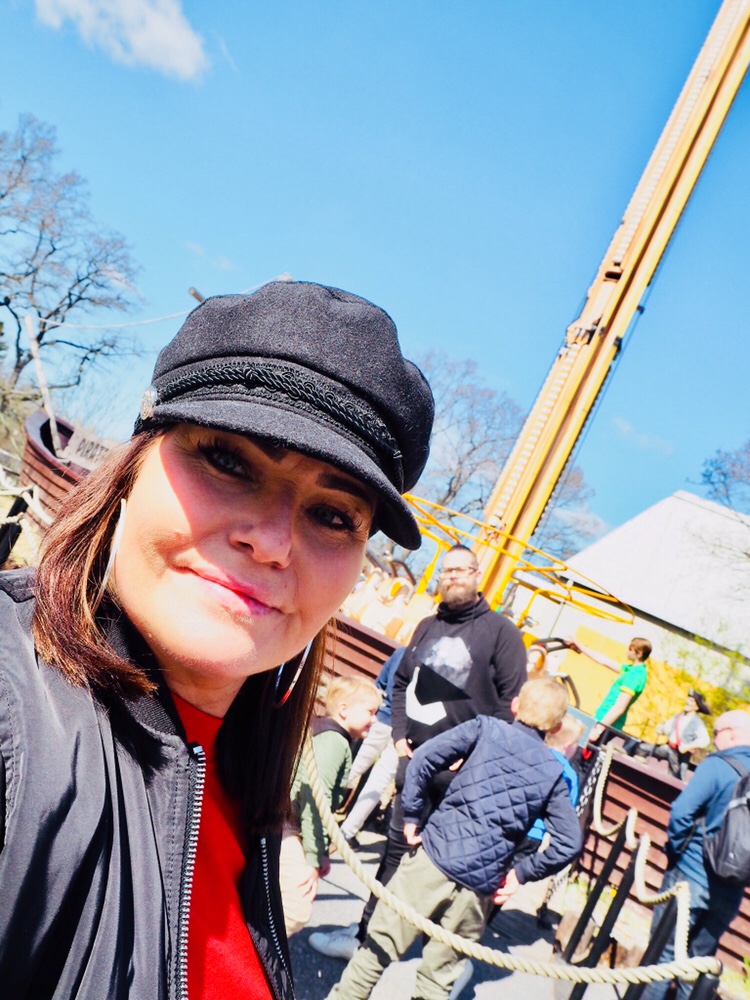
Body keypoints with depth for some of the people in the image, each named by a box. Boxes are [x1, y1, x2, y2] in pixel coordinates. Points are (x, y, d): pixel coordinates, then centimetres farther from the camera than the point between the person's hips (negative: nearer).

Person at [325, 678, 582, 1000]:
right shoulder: (553, 772, 6)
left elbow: (424, 757, -9)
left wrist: (412, 816, -1)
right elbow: (570, 843, 1)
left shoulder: (485, 727, 2)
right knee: (442, 969, 18)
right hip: (481, 885, 2)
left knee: (381, 944, 13)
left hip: (434, 856, -2)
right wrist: (521, 872, 8)